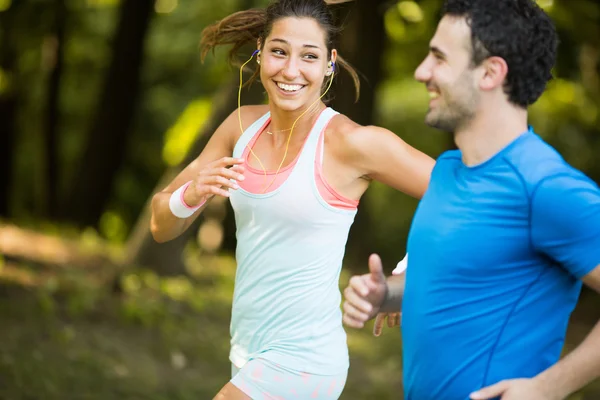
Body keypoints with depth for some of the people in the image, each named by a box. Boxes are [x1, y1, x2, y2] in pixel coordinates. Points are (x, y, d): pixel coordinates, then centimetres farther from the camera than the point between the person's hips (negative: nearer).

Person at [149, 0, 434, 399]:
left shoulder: (350, 142, -16)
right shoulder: (244, 125, 2)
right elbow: (161, 226, 5)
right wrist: (193, 194, -16)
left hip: (300, 363, -7)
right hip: (250, 355, 7)